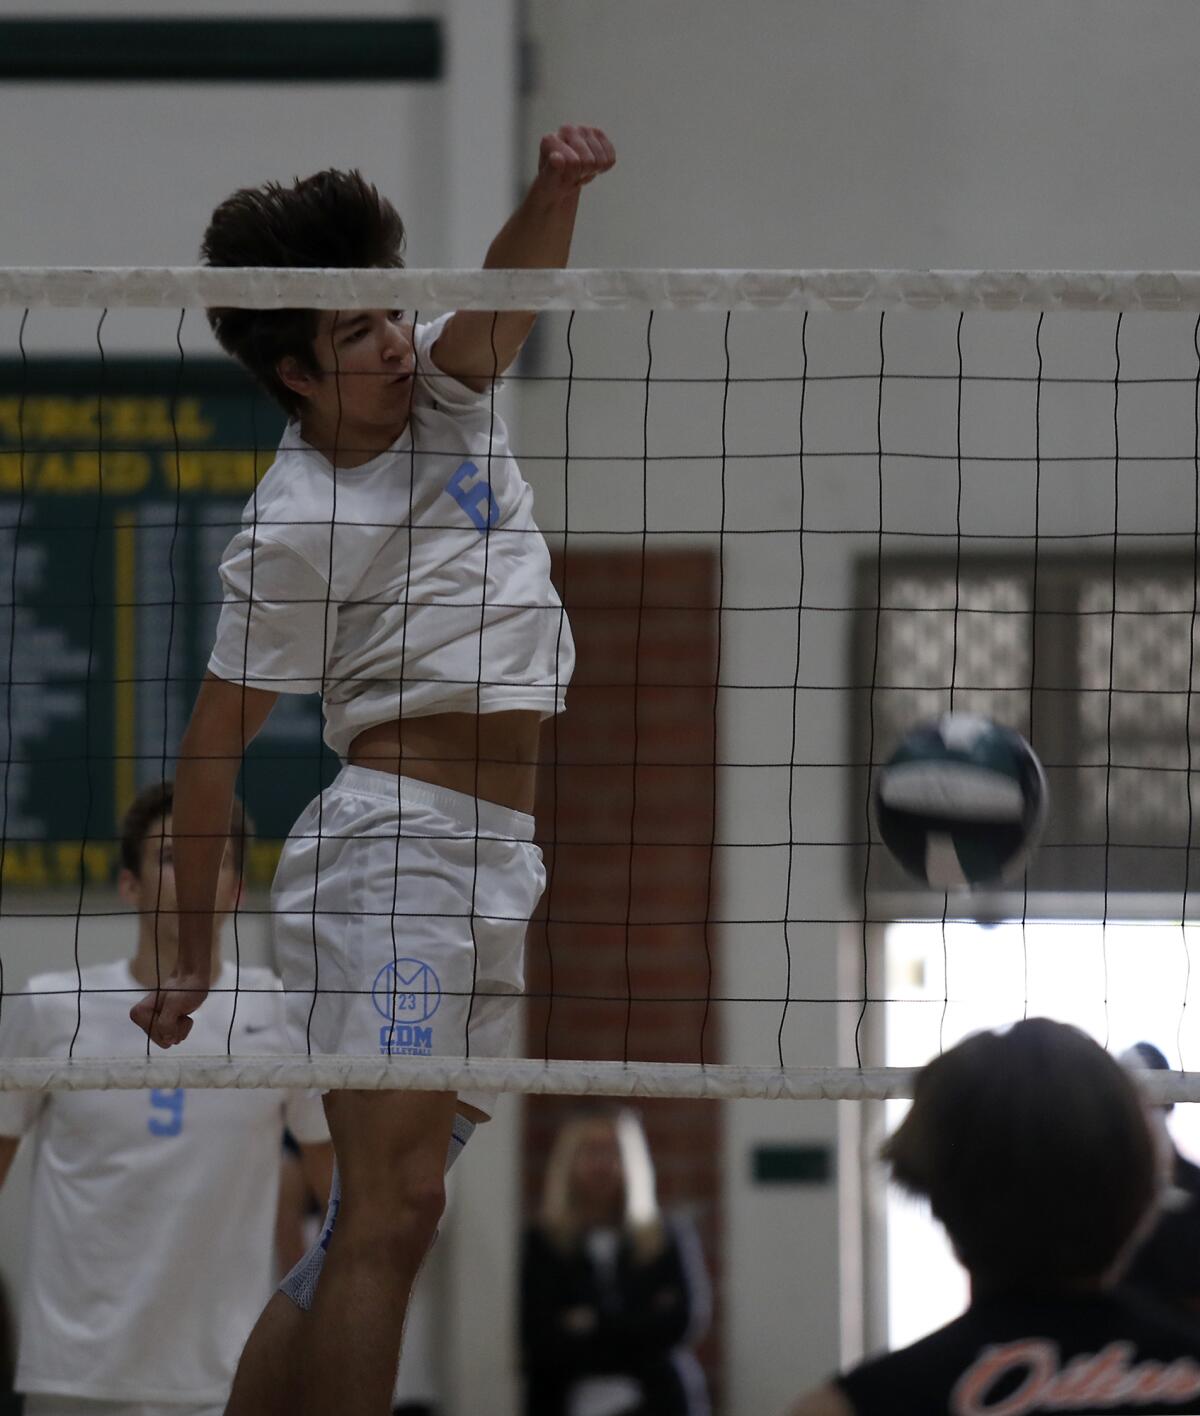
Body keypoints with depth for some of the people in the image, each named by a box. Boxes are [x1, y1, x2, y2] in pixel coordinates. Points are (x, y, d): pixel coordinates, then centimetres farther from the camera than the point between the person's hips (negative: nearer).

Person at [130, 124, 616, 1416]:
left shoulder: (448, 389, 9)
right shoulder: (293, 528, -8)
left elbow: (508, 293, -11)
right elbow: (212, 744, -4)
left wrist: (556, 190, -32)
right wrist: (187, 957, -2)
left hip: (493, 873, 7)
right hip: (385, 848, -7)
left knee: (373, 1229, 6)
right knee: (392, 1207, -17)